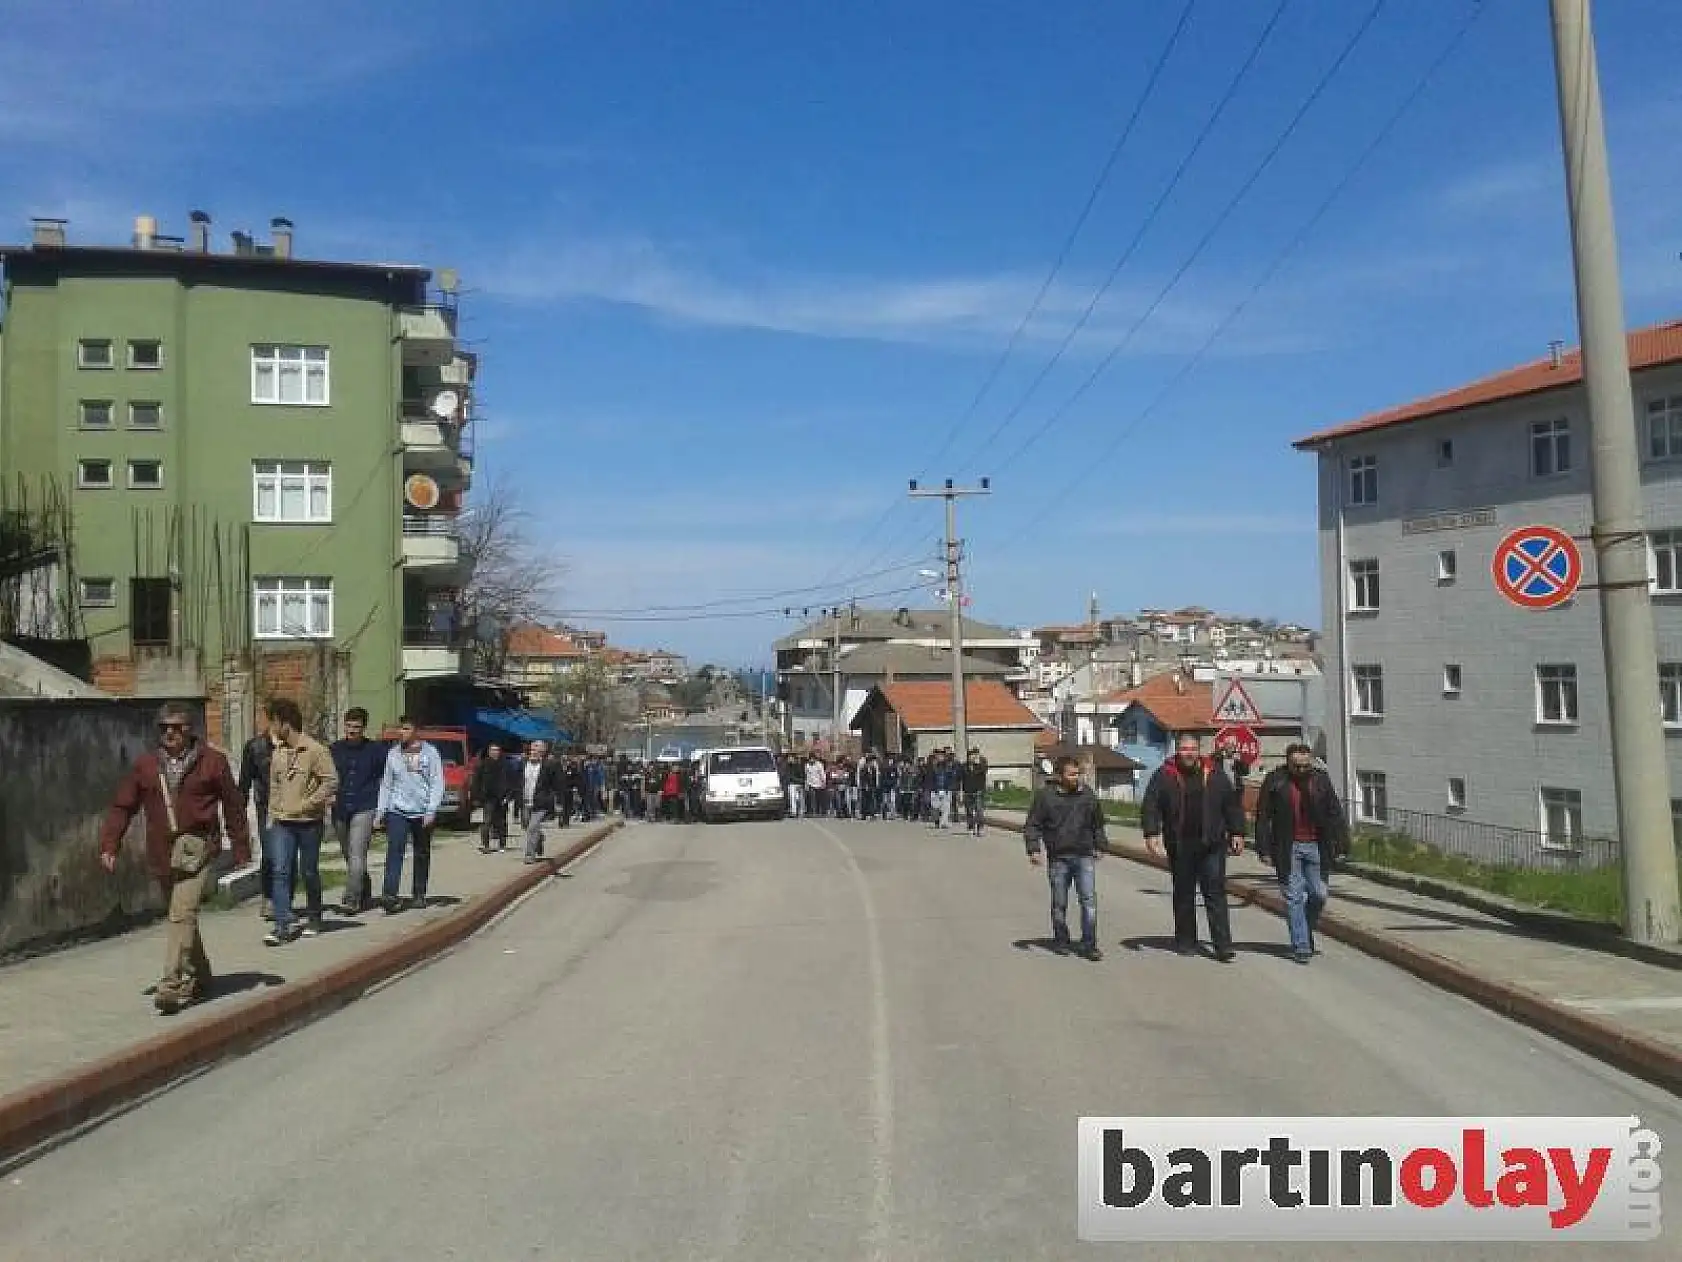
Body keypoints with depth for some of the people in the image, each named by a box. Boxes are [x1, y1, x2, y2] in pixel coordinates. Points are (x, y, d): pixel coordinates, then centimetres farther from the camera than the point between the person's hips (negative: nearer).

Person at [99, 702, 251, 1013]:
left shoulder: (212, 761, 1)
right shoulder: (145, 765, 9)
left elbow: (234, 806, 6)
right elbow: (122, 806, 9)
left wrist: (241, 849, 7)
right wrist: (109, 845, -3)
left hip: (197, 850, -4)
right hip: (160, 854, 4)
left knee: (182, 915, -16)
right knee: (181, 917, 15)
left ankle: (172, 984, -17)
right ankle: (199, 979, 29)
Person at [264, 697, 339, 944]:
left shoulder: (316, 750, -10)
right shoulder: (278, 752, 9)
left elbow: (331, 781, -13)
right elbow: (274, 787, 18)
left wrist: (306, 804, -16)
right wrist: (272, 817, 12)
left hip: (309, 822, -5)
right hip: (282, 823, 5)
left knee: (309, 873, 7)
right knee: (280, 871, -5)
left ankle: (313, 918, 24)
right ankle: (283, 924, -5)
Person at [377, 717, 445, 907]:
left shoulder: (429, 751, -1)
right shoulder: (394, 753, 8)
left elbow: (437, 783, -3)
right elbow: (386, 783, 13)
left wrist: (431, 810, -11)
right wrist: (381, 809, 7)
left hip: (421, 811, -1)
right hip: (397, 810, 1)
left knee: (422, 854, 10)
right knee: (394, 851, -14)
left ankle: (419, 894, 22)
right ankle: (389, 895, -21)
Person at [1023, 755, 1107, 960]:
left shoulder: (1088, 795, 8)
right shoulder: (1045, 795, -2)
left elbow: (1098, 824, 23)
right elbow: (1032, 825, 1)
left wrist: (1099, 846, 22)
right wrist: (1033, 849, -8)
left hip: (1084, 856, 1)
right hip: (1058, 858, -1)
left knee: (1089, 899, -7)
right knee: (1059, 903, 8)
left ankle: (1089, 945, -3)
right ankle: (1060, 941, 24)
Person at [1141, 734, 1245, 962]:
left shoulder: (1215, 774, 7)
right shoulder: (1164, 776, 2)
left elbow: (1232, 804, 13)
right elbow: (1150, 806, 0)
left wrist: (1236, 833, 9)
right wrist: (1152, 833, -11)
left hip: (1212, 844, 0)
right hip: (1180, 847, 0)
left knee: (1216, 892, -3)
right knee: (1184, 894, 10)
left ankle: (1223, 944, -3)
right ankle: (1185, 941, 21)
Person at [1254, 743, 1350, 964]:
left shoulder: (1321, 780, 3)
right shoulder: (1275, 781, -4)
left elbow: (1335, 813, 6)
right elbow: (1263, 816, -2)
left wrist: (1340, 844, 0)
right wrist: (1264, 848, -6)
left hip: (1316, 847, 2)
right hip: (1287, 848, -2)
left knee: (1319, 894, 6)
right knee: (1294, 897, -1)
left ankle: (1305, 934, 29)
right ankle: (1301, 946, 5)